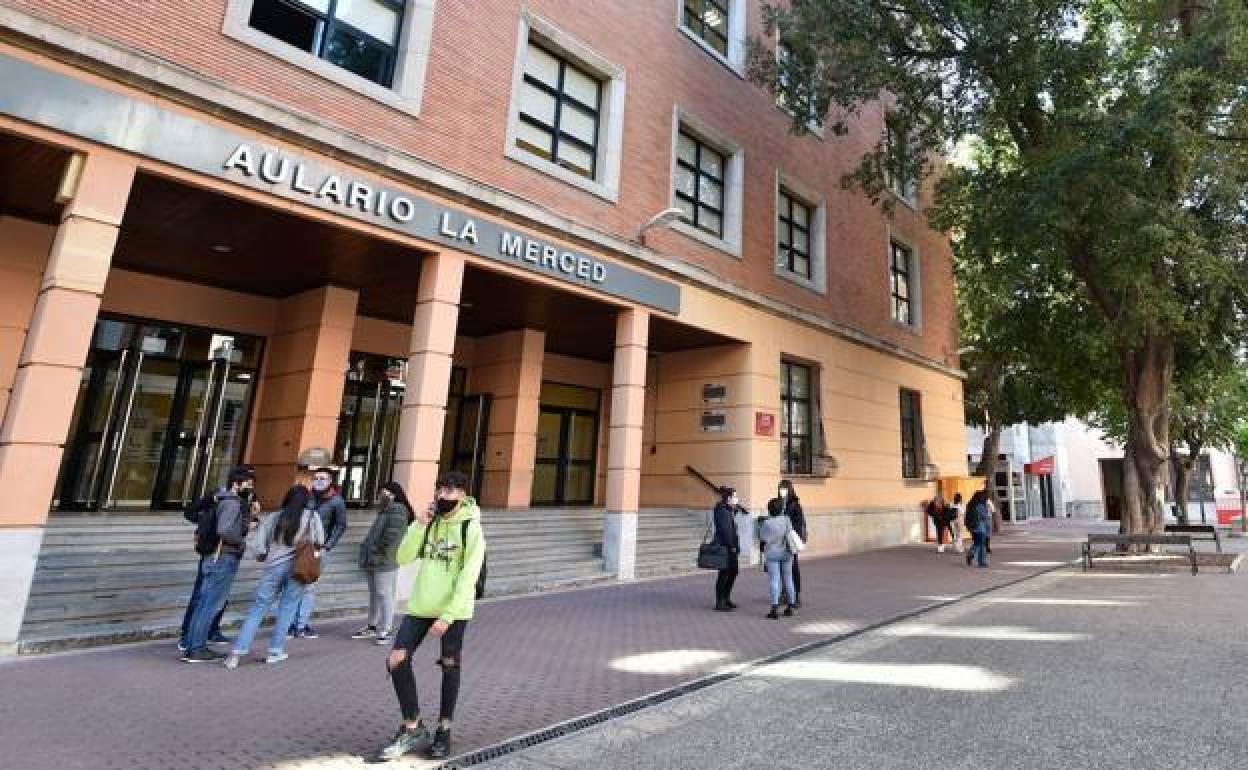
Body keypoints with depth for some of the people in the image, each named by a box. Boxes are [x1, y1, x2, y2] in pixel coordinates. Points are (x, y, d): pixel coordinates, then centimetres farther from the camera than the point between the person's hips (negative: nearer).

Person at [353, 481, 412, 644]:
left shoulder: (398, 511, -13)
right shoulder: (385, 510, 19)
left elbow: (392, 535, -22)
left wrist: (381, 552, -15)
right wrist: (367, 548, 16)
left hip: (384, 561, -10)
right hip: (374, 560, 10)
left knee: (384, 595, -5)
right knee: (374, 594, 18)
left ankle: (385, 631, 2)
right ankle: (372, 627, 29)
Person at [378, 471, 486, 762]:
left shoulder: (471, 528, -11)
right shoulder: (430, 522, 5)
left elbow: (468, 578, -15)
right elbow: (403, 558, -2)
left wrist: (447, 616, -19)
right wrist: (419, 525, -14)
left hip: (453, 610, -5)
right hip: (420, 606, 5)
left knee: (450, 666, 7)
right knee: (396, 661, -1)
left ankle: (444, 730, 27)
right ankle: (413, 728, 16)